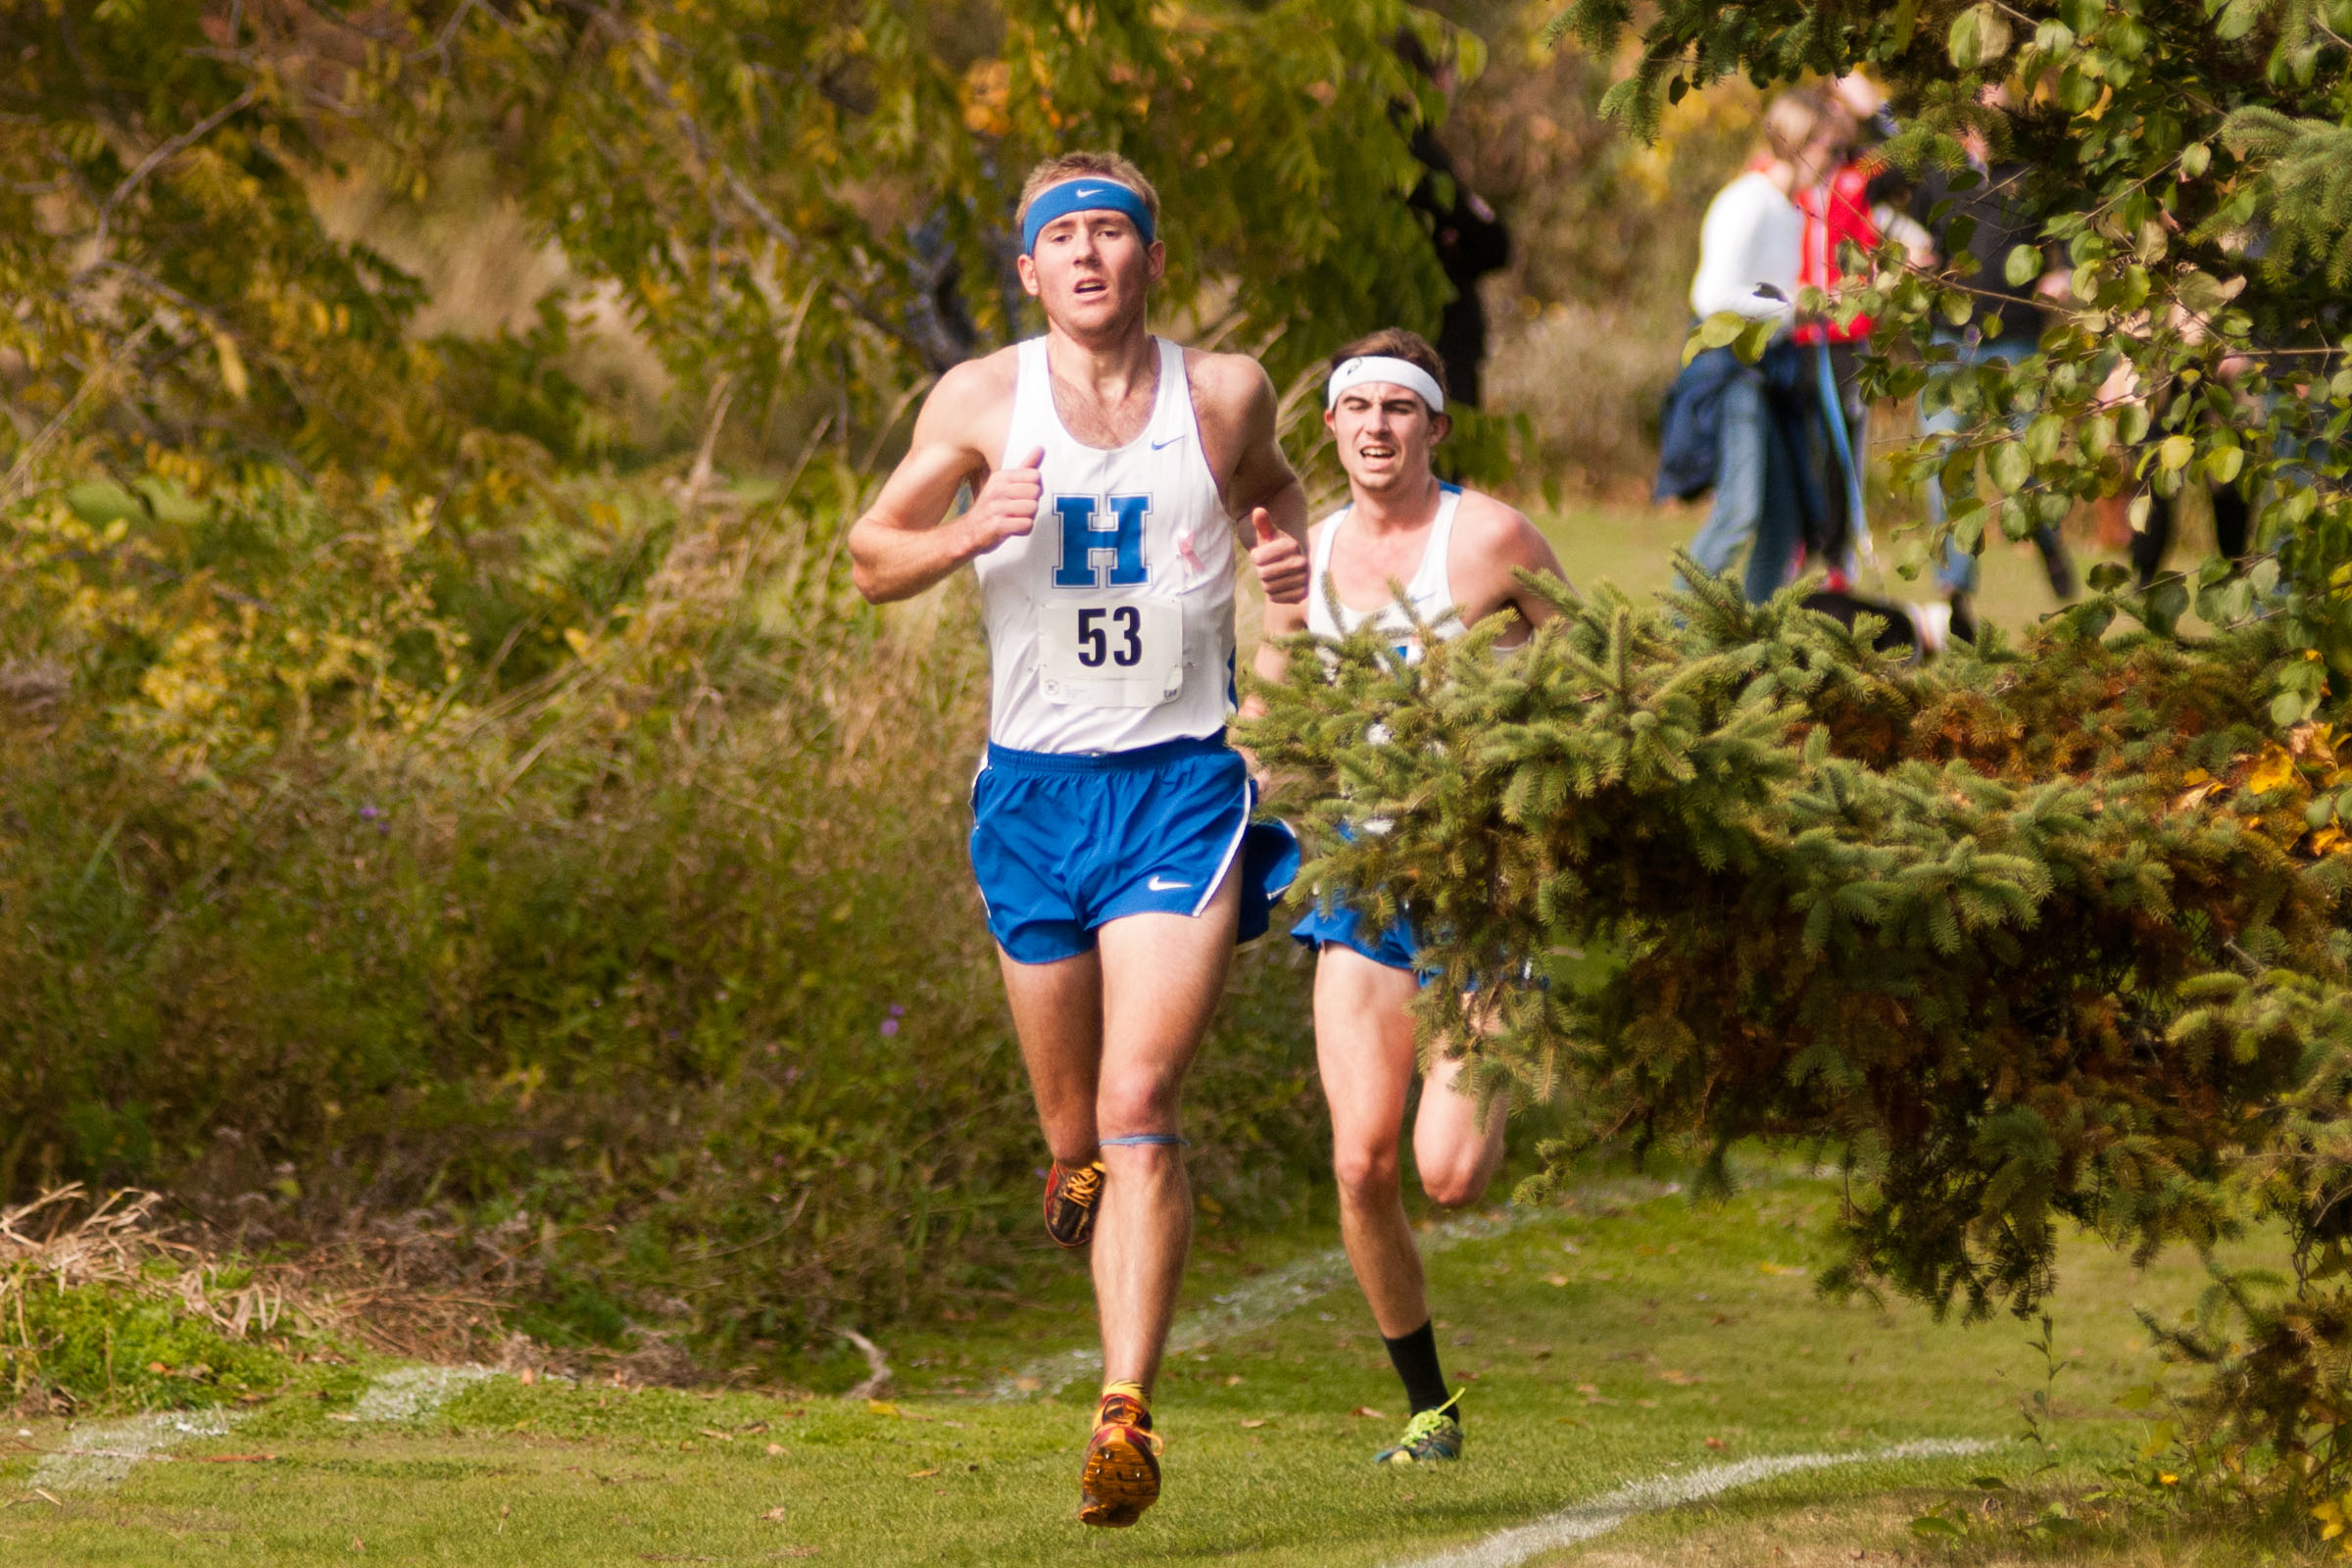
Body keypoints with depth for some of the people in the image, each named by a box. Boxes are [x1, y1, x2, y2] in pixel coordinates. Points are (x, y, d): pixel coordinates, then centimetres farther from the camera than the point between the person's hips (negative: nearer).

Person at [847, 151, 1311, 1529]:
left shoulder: (1224, 392, 3)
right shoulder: (984, 400, 1)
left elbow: (1273, 485, 24)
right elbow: (872, 557, 5)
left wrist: (1289, 554, 1)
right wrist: (969, 535, -15)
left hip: (1181, 782, -2)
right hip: (1035, 786, 2)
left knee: (1138, 1103, -17)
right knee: (1078, 1129, 9)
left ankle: (1126, 1415, -22)